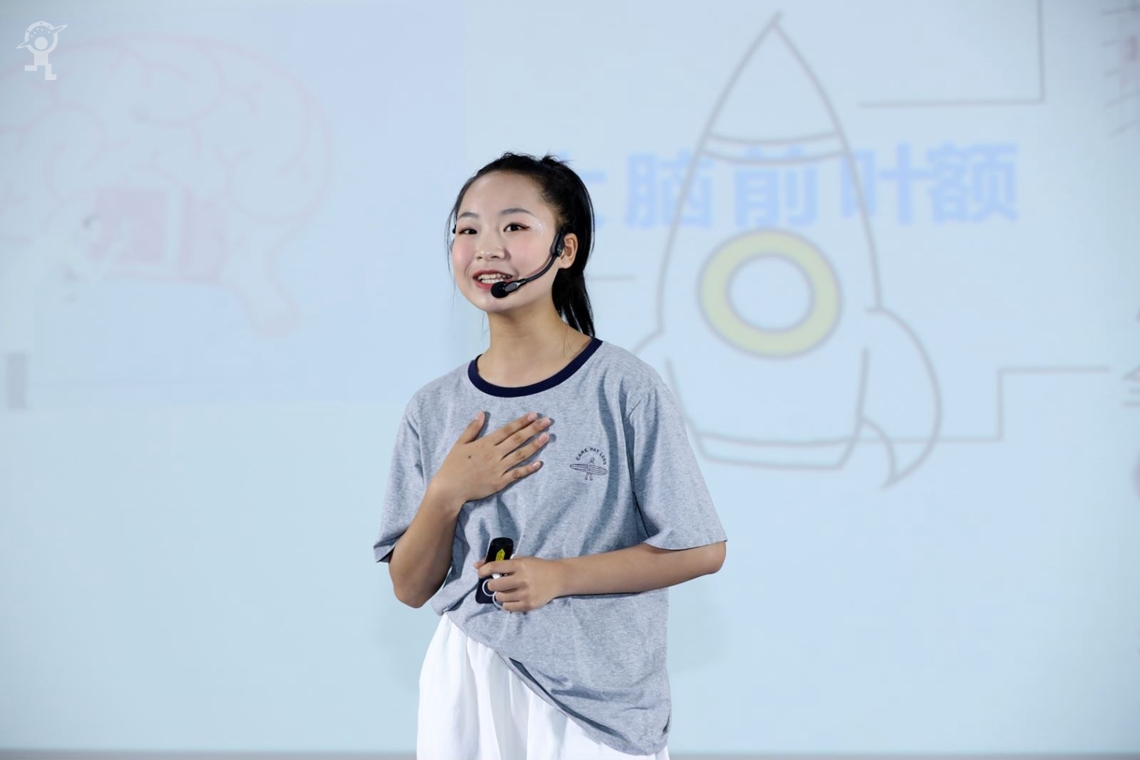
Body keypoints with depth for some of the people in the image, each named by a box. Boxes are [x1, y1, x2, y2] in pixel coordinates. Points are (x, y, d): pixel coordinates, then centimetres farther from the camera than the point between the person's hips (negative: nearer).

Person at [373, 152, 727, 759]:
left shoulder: (623, 387, -10)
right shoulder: (434, 408, 0)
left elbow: (701, 550, -9)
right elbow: (411, 588, 3)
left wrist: (559, 576, -17)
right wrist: (446, 496, -14)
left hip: (599, 696, -3)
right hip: (467, 686, 3)